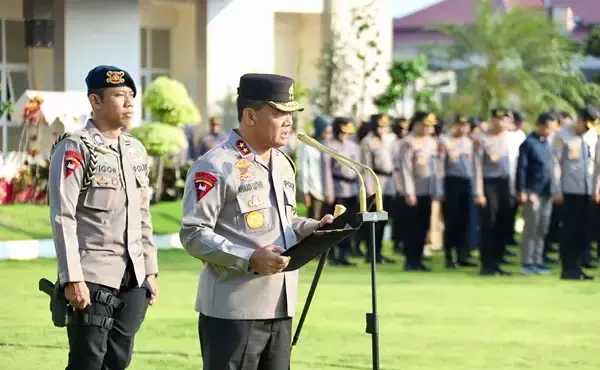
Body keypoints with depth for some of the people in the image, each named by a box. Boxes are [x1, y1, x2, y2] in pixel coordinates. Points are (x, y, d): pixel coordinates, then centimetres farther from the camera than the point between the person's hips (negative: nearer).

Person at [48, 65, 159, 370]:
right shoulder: (74, 149, -8)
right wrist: (72, 279, -19)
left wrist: (150, 271, 15)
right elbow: (62, 218, -13)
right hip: (93, 278, -7)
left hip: (133, 277, 7)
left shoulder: (136, 150, 14)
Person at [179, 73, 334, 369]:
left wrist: (311, 228, 7)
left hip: (280, 308, 9)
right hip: (233, 310, -9)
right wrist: (250, 259, -25)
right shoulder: (215, 166, -12)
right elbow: (193, 235, -16)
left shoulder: (283, 164, 16)